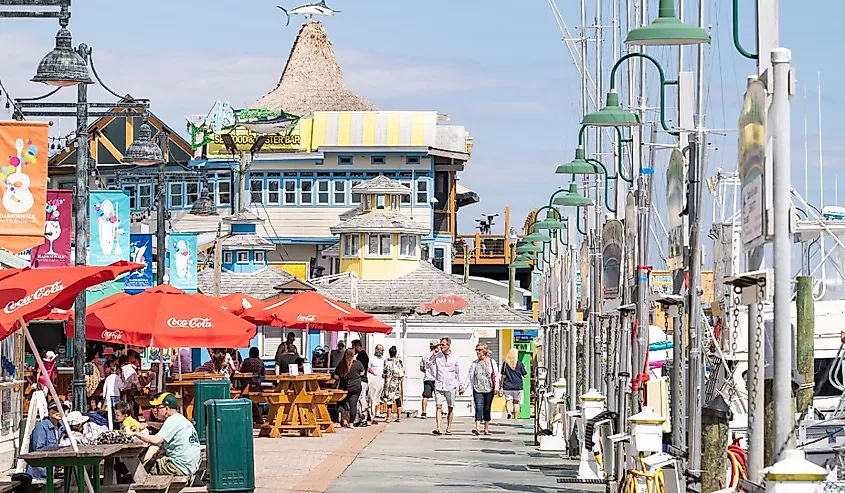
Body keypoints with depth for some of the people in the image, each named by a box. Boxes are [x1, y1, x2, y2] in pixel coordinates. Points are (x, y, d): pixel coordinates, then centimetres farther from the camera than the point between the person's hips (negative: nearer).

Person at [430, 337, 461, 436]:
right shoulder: (437, 356, 3)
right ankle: (438, 428, -17)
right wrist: (433, 355, -14)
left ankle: (448, 428, 16)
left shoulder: (454, 358, 3)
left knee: (450, 408, 6)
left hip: (450, 387, 0)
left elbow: (458, 372, 11)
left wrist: (460, 386, 14)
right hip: (439, 386, 0)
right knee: (438, 406, -11)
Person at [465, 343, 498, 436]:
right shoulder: (475, 363, 9)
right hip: (477, 389, 0)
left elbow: (496, 376, 5)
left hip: (489, 390, 0)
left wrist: (496, 386, -7)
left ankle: (486, 429, 16)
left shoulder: (491, 362, 5)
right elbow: (469, 376, 10)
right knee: (479, 408, -12)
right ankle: (477, 429, -21)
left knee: (487, 409, 6)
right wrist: (464, 386, 2)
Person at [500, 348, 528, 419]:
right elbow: (524, 375, 2)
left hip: (507, 386, 0)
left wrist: (501, 386, 9)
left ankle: (509, 412, -26)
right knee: (516, 402, 10)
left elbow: (503, 375, 2)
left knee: (508, 400, 3)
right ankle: (515, 418, 13)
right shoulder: (520, 363, -3)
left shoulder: (505, 363, -1)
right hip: (518, 386, 0)